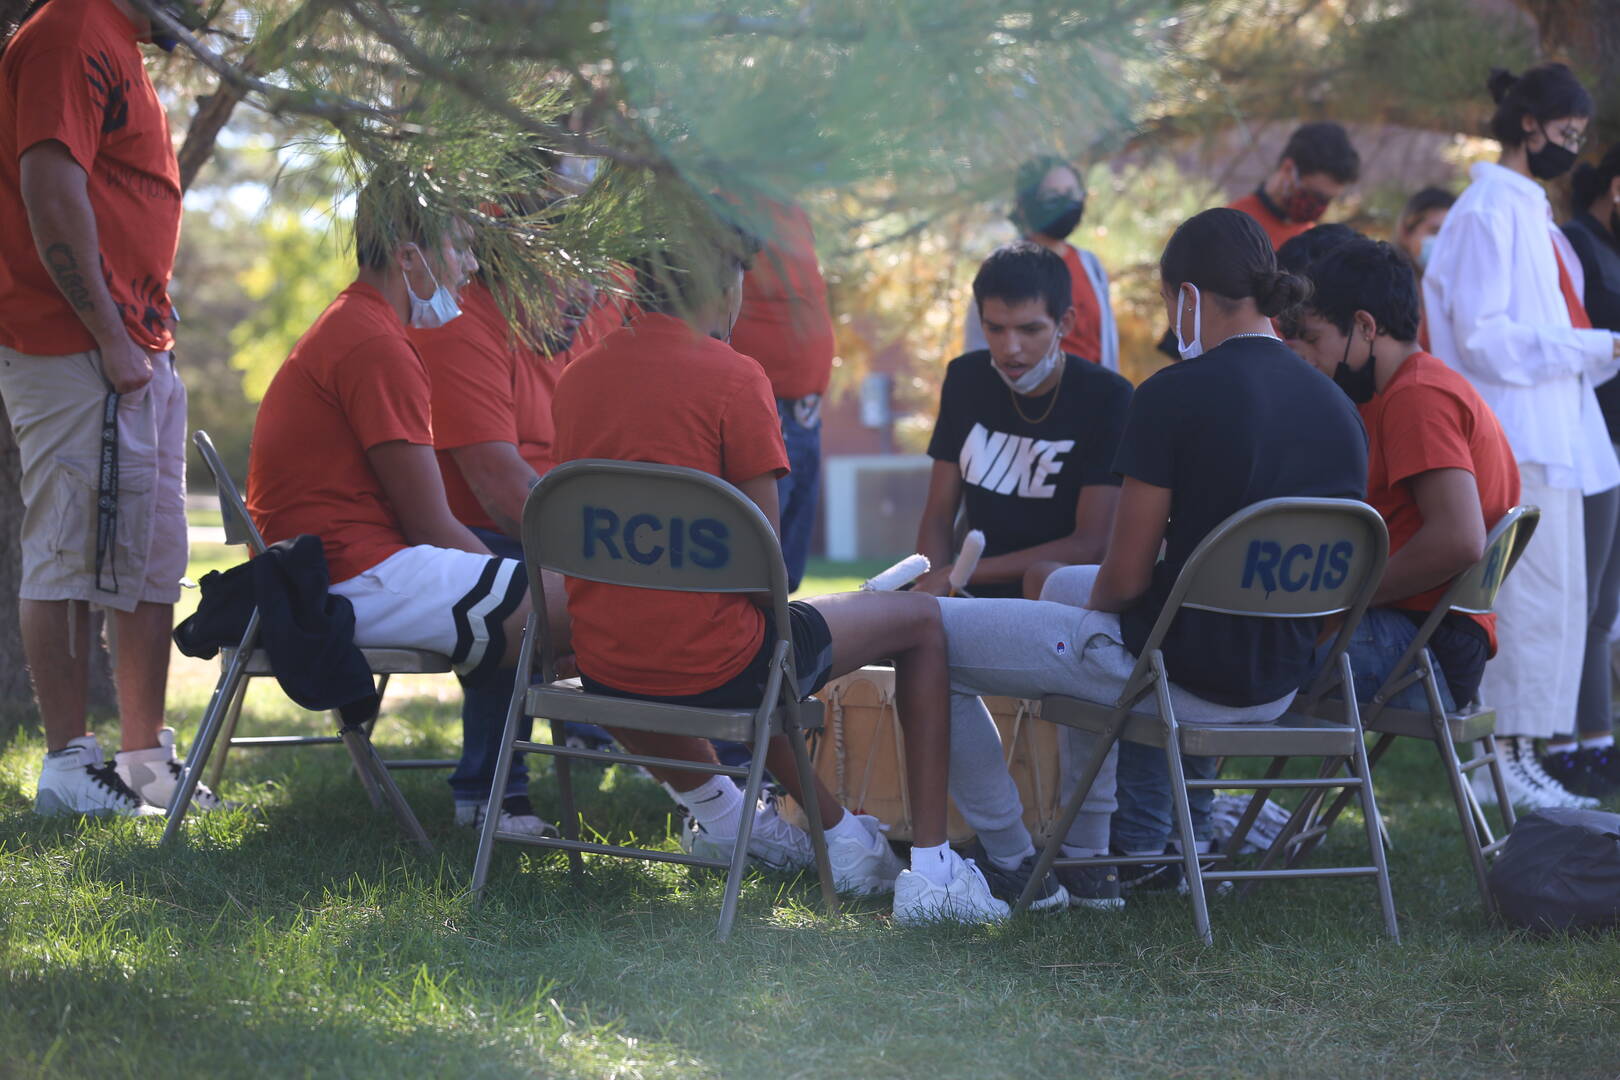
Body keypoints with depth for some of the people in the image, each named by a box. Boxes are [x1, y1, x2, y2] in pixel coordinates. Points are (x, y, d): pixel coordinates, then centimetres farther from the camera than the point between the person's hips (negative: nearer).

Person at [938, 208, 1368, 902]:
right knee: (1065, 584, 36)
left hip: (1184, 674, -8)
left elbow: (1127, 576, -16)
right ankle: (1087, 855, 39)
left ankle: (1013, 863, 21)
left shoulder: (1175, 395, -17)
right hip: (1278, 685, 8)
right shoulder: (1337, 407, 4)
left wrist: (1095, 603, 9)